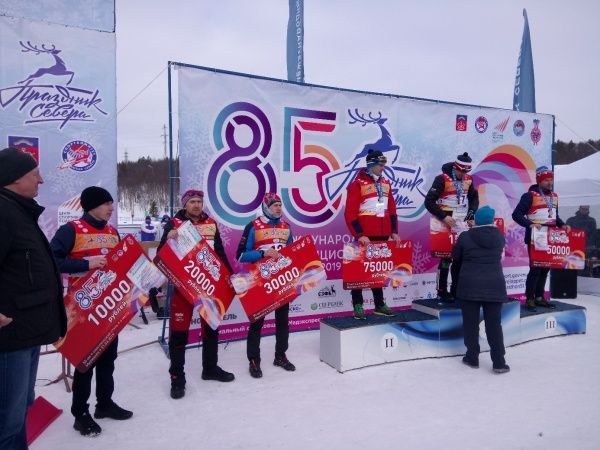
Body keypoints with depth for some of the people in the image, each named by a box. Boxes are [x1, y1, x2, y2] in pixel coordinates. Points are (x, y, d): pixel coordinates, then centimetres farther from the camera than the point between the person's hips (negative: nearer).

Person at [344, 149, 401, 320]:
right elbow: (350, 213, -13)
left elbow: (391, 210, 15)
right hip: (365, 236, -6)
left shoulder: (385, 183, 12)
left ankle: (379, 304, 25)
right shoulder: (358, 184, -8)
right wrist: (359, 234, -18)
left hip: (383, 235, 6)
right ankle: (358, 305, 11)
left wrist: (394, 231, 8)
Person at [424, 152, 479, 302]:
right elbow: (429, 202, -16)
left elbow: (474, 198, 18)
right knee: (446, 257, -4)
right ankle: (441, 292, 6)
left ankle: (456, 290, 20)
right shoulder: (442, 179, -13)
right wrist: (444, 217, -21)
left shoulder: (468, 179, 5)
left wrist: (471, 215, 4)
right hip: (446, 224, -6)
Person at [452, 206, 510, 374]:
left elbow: (455, 257, 6)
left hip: (469, 286, -2)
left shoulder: (465, 236, -5)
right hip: (494, 286, 2)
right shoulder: (499, 236, 2)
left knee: (471, 323, 8)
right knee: (494, 324, 7)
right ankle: (499, 362, 9)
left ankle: (472, 358, 15)